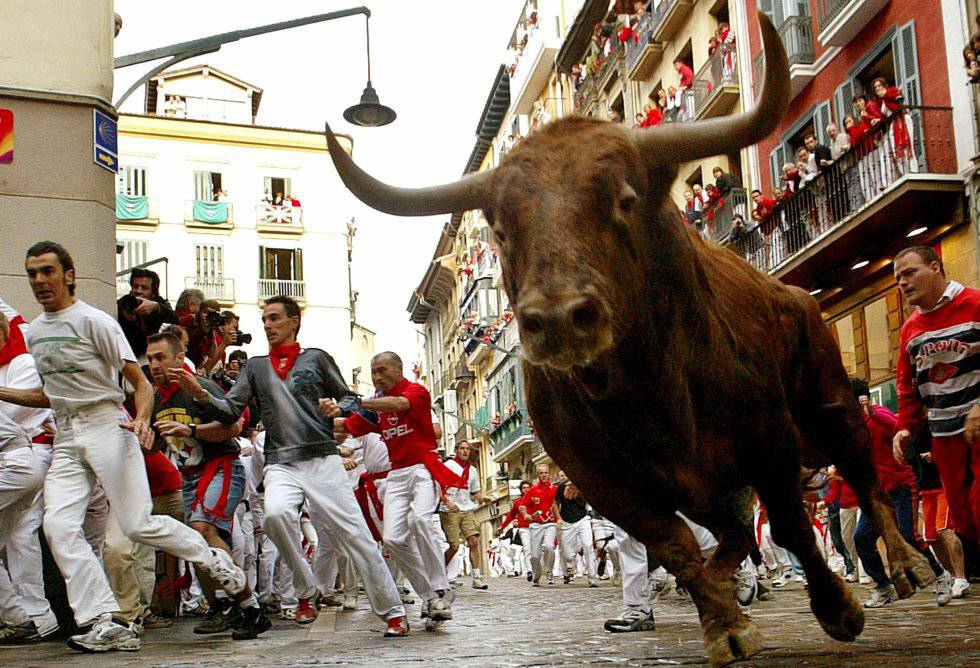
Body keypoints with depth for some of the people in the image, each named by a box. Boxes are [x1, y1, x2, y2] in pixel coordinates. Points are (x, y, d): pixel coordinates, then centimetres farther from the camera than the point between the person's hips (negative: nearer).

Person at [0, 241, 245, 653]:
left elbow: (140, 382, -8)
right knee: (58, 525, -13)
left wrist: (141, 419, -27)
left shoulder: (93, 321, -6)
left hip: (106, 426, -6)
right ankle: (105, 625, -12)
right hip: (65, 437, 6)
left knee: (138, 526, -11)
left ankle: (214, 559, 16)